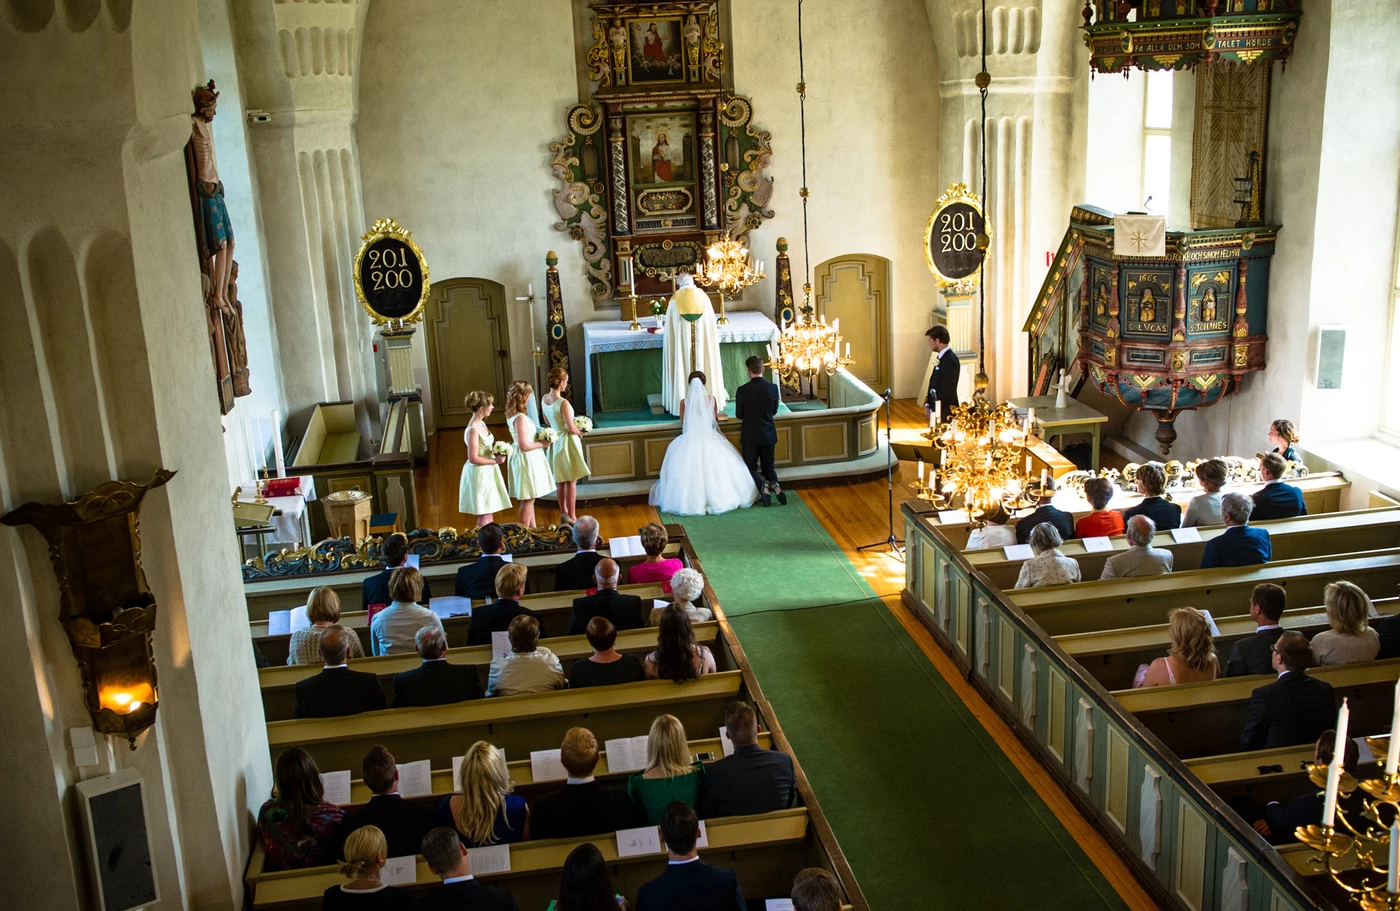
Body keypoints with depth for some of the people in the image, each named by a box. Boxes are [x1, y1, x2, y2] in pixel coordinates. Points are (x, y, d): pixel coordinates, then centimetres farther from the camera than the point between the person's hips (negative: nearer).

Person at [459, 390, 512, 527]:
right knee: (485, 516, -3)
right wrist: (495, 460, -18)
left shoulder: (481, 424, 7)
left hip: (488, 473, 9)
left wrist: (497, 450, 3)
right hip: (480, 474, -9)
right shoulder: (473, 430, -21)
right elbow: (473, 458, -23)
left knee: (489, 512, 15)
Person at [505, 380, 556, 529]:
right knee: (528, 499, -1)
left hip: (521, 459, 10)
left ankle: (532, 528, 30)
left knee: (529, 498, 20)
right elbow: (524, 445, -26)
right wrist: (542, 444, -13)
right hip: (526, 460, -10)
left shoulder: (512, 415, 5)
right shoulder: (520, 418, -24)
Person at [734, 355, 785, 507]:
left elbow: (739, 415, -3)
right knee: (768, 466, 16)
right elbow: (774, 411, 6)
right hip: (768, 435, 3)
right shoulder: (773, 388, -7)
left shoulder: (742, 390, -15)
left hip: (750, 436, -3)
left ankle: (763, 484, -21)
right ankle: (774, 484, -16)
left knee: (751, 467, 10)